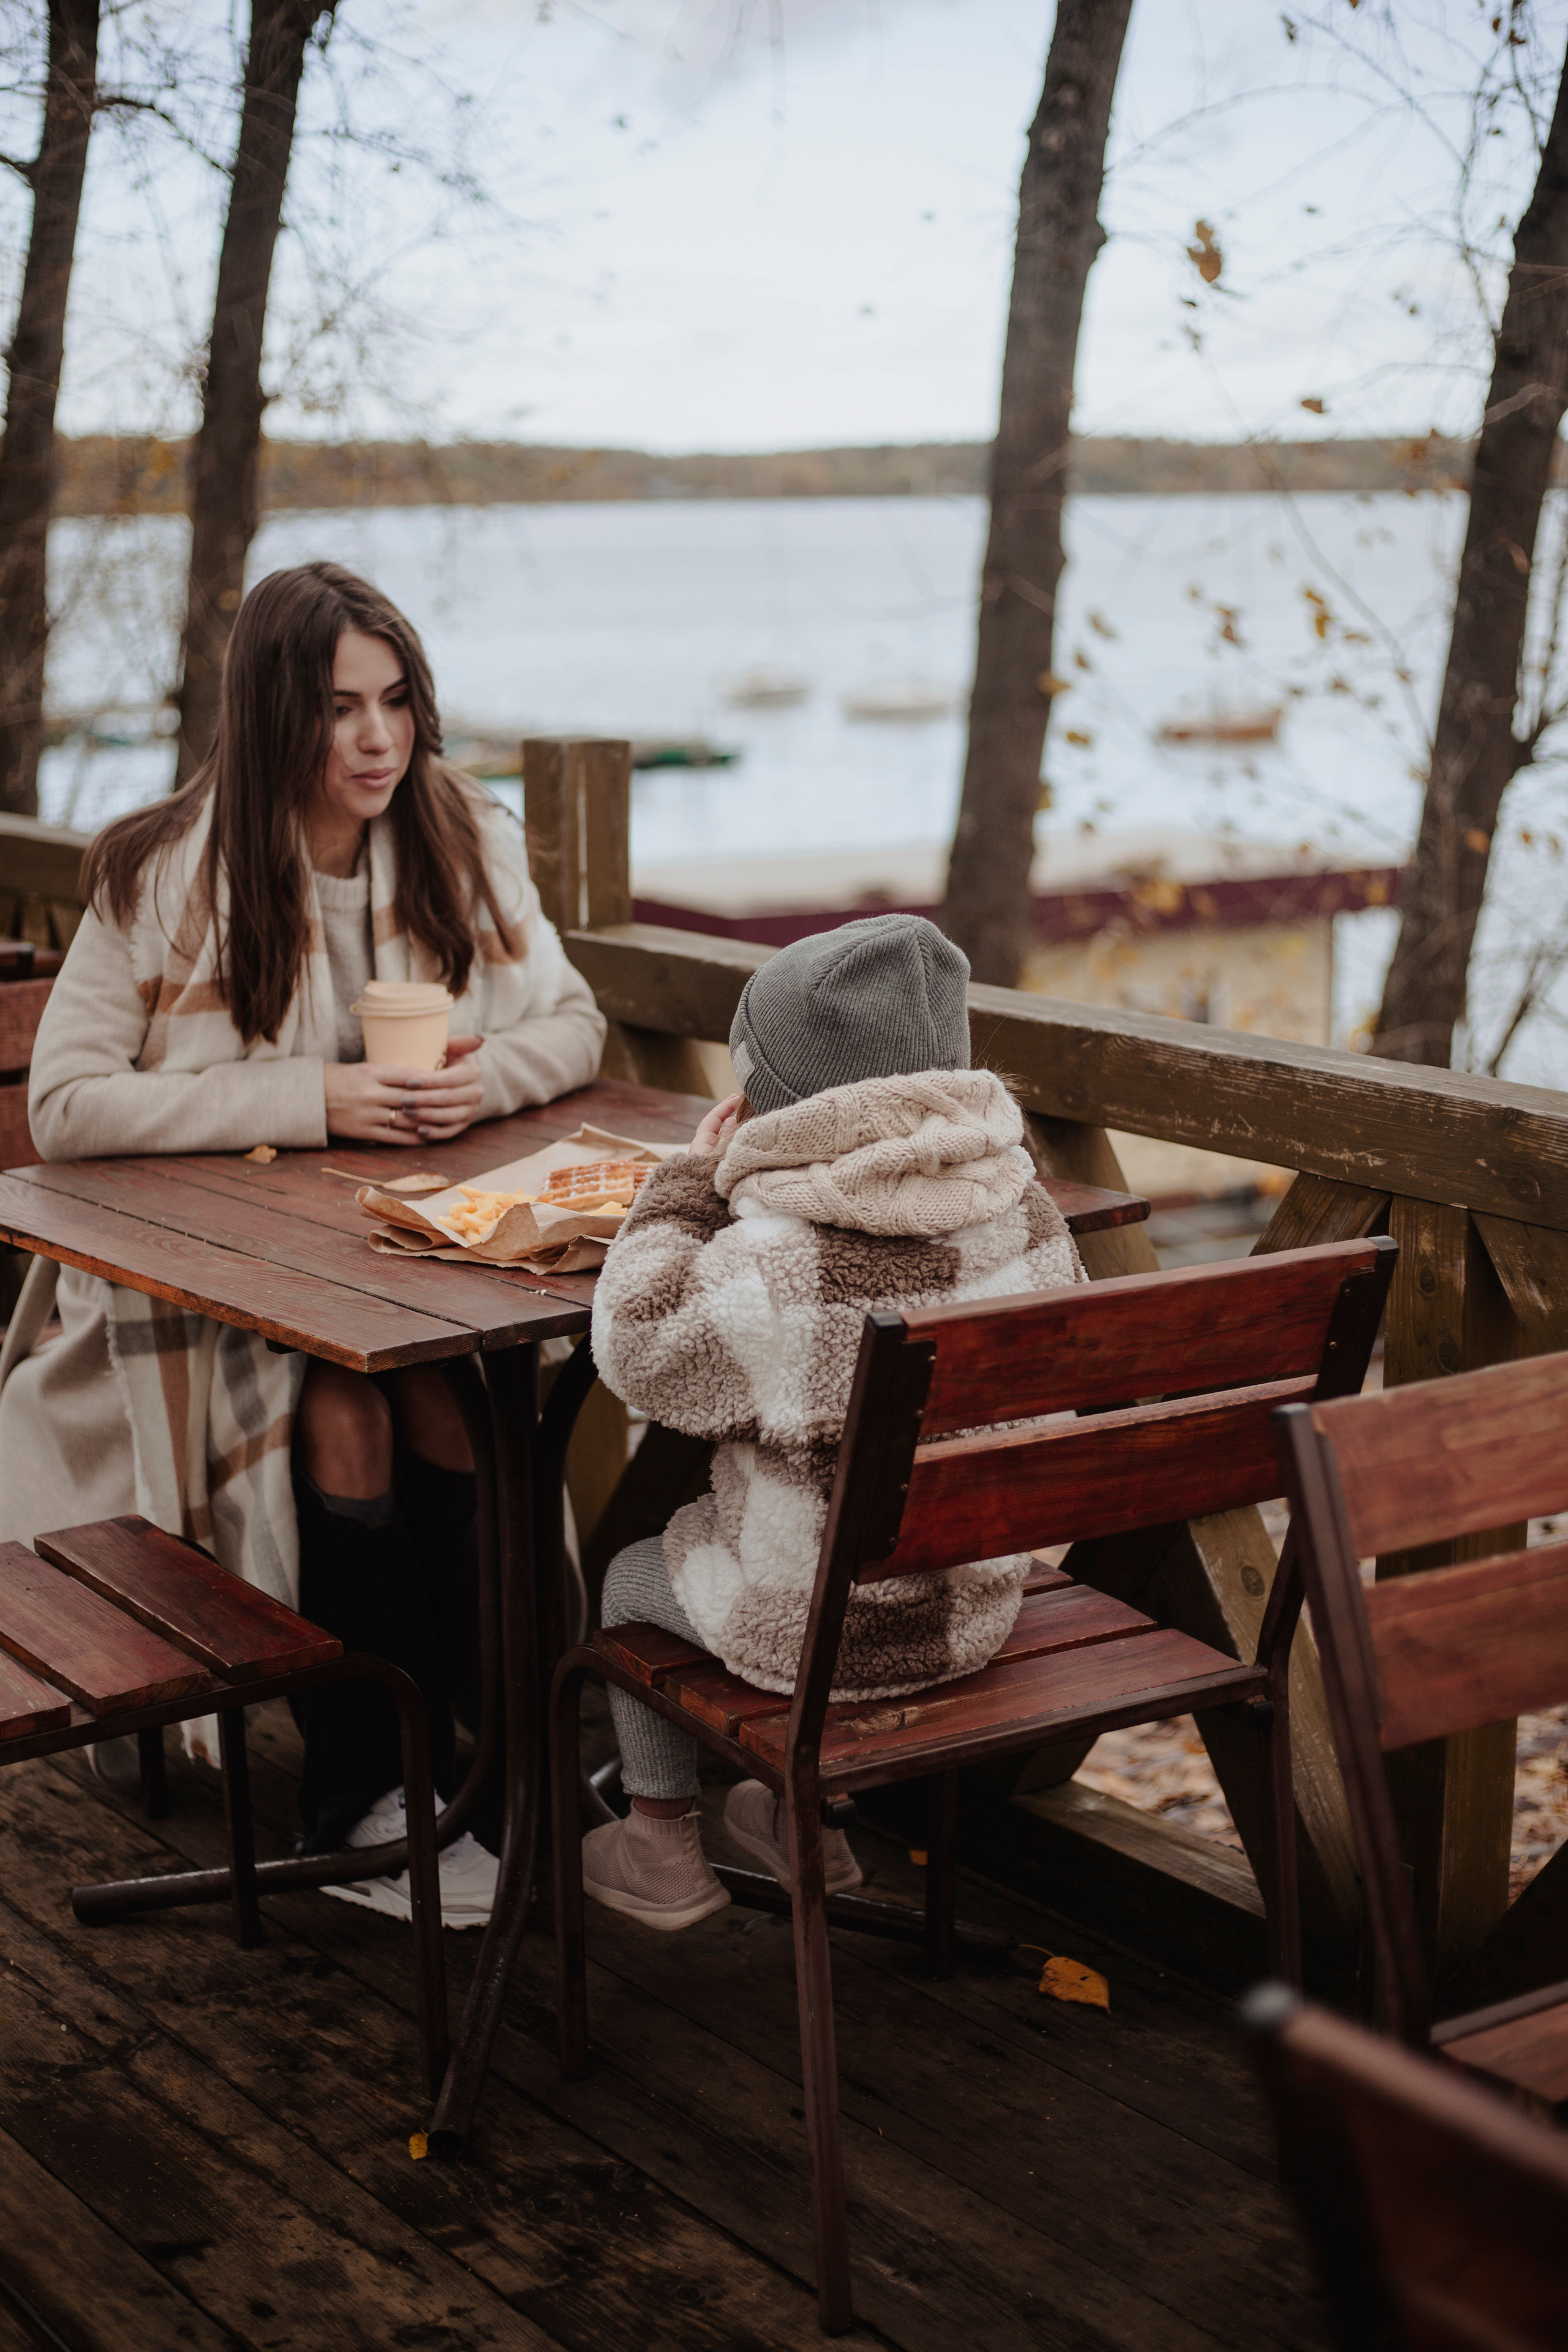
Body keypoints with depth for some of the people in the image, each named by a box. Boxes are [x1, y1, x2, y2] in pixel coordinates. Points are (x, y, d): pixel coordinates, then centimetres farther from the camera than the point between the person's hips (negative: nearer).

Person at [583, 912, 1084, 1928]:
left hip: (818, 1635, -6)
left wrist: (690, 1184, -6)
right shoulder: (1029, 1215, -11)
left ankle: (662, 1848, 40)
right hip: (981, 1604, 6)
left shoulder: (770, 1267, -30)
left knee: (636, 1576, 25)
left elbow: (639, 1349, -14)